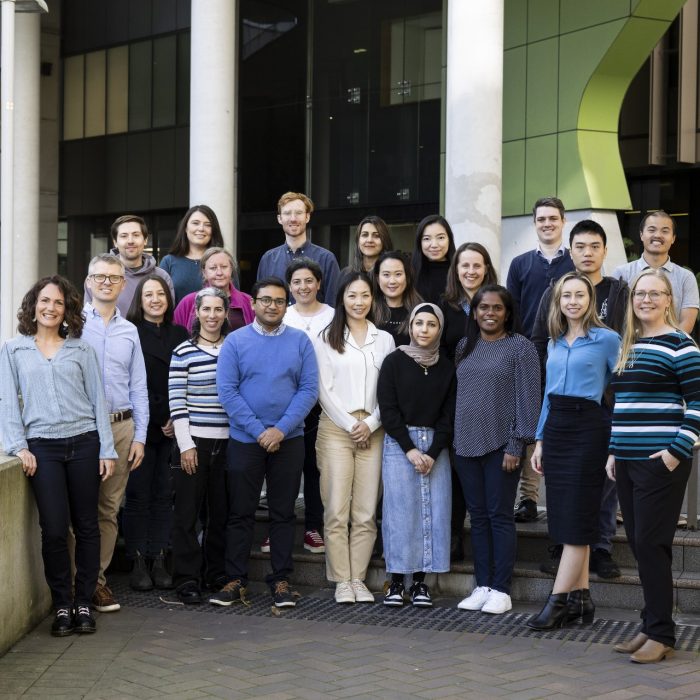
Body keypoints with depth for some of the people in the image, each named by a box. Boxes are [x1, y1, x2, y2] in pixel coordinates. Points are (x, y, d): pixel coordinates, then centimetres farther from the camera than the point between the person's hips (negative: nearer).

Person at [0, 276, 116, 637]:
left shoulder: (81, 350, 10)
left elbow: (97, 400, 8)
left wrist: (106, 449, 2)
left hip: (83, 443, 1)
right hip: (42, 447, -1)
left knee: (86, 526, 4)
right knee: (54, 529, -5)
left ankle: (83, 603, 14)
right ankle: (62, 606, 8)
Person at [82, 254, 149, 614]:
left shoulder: (129, 331, 13)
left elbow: (138, 388, 13)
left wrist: (139, 436, 7)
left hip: (122, 427, 4)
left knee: (110, 507, 7)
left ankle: (99, 576, 14)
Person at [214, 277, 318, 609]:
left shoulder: (300, 341, 2)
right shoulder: (236, 341, 0)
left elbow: (309, 390, -3)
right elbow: (227, 390, -6)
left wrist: (281, 429, -13)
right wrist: (258, 431, -13)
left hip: (289, 441, 1)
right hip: (245, 440, -1)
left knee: (283, 513, 7)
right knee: (240, 513, 4)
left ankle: (280, 580, 14)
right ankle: (236, 580, 12)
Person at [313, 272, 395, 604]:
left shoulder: (384, 340, 12)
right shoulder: (327, 339, 6)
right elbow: (324, 390, 1)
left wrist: (370, 424, -5)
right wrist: (351, 424, -6)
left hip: (372, 431, 2)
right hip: (335, 429, -2)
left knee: (366, 513, 0)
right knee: (337, 511, -6)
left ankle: (358, 579, 7)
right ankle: (342, 581, 0)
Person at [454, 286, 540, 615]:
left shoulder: (520, 347, -3)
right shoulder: (465, 347, 13)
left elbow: (528, 399, -7)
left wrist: (517, 444, -13)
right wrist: (453, 438, 10)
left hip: (501, 445, -5)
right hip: (466, 444, 5)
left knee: (500, 516, -2)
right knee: (478, 517, 8)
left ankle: (501, 590, 2)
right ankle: (482, 586, 14)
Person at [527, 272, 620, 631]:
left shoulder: (607, 339, -4)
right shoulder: (554, 343, 14)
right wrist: (540, 441, 14)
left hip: (588, 428, -6)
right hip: (555, 426, 7)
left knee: (576, 519, -5)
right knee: (563, 517, 7)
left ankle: (558, 600, -5)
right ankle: (580, 597, 14)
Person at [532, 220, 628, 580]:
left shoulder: (620, 292, 7)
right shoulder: (555, 292, 9)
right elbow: (538, 342, 10)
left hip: (608, 399, 0)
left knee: (607, 474, 1)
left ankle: (602, 547, 9)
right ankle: (563, 546, 11)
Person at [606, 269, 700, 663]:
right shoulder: (628, 347, 16)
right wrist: (613, 452, 17)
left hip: (660, 463, -7)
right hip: (628, 461, 7)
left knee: (651, 544, -8)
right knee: (640, 546, 9)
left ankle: (662, 635, -1)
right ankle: (651, 627, 17)